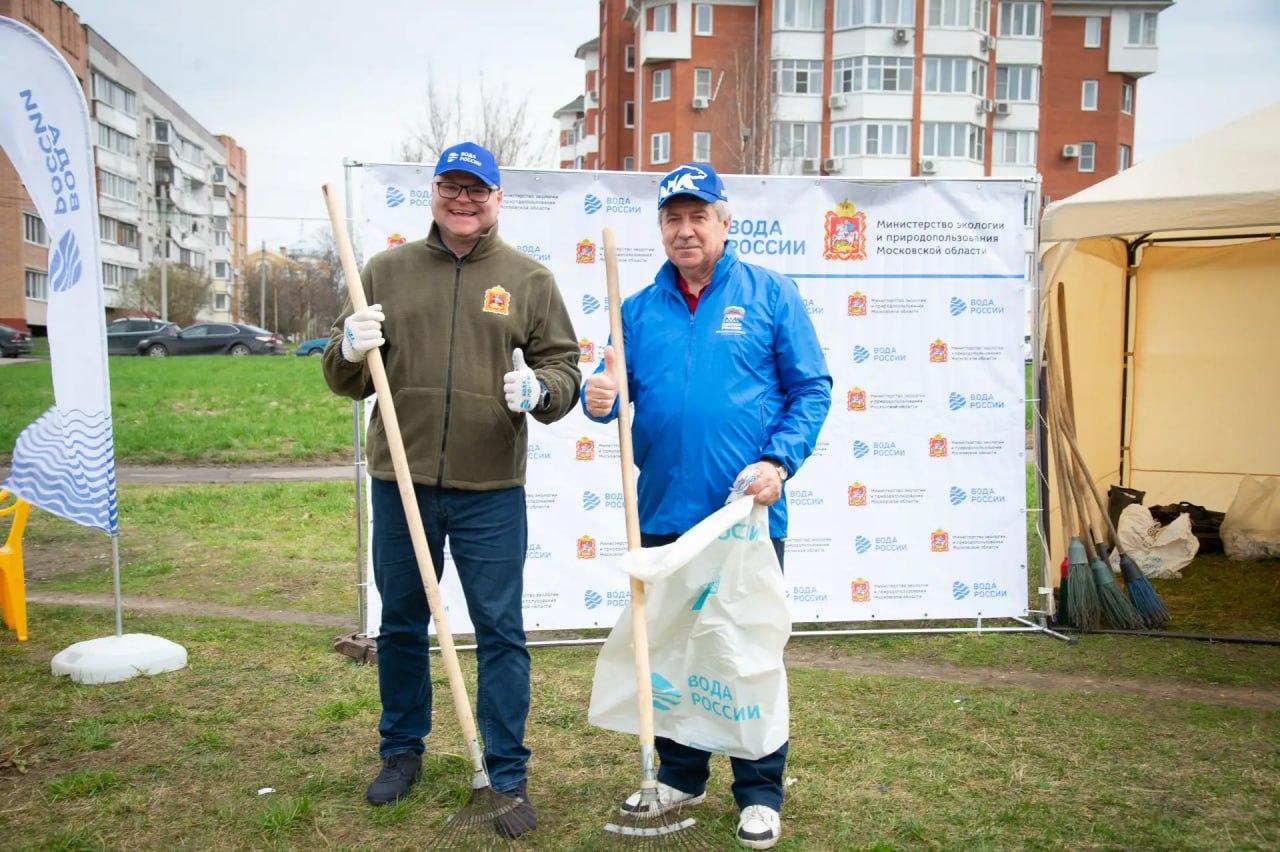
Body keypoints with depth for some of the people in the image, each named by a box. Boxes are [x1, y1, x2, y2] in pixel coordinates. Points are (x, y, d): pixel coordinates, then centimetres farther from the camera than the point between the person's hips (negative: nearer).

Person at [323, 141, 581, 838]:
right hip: (400, 483, 2)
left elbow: (564, 369, 3)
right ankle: (402, 752, 35)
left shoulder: (529, 279, 4)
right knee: (400, 624, 15)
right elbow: (345, 382, 10)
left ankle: (508, 774, 18)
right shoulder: (386, 271, 8)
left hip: (490, 491, -2)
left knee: (501, 632, 4)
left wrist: (540, 389, -20)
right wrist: (350, 350, -13)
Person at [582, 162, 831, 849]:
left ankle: (760, 791, 22)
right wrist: (597, 399, -15)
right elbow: (618, 392, 9)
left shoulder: (770, 294, 1)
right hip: (664, 512, 4)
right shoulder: (640, 309, 9)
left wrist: (779, 461, -14)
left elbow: (811, 388, -1)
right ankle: (679, 774, 33)